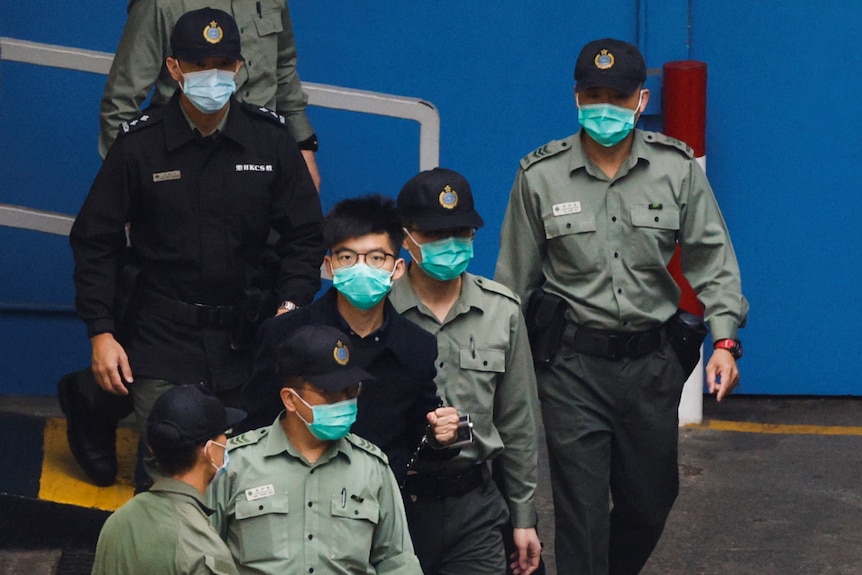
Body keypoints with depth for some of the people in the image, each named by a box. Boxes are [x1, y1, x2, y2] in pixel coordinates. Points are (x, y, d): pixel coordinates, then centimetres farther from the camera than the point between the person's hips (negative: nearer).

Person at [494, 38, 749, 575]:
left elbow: (712, 258, 1)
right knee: (582, 509, -3)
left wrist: (725, 338, -11)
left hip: (653, 360, 2)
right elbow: (515, 277, 4)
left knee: (652, 496, 14)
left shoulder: (678, 168, -2)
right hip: (573, 364, -2)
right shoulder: (540, 175, -4)